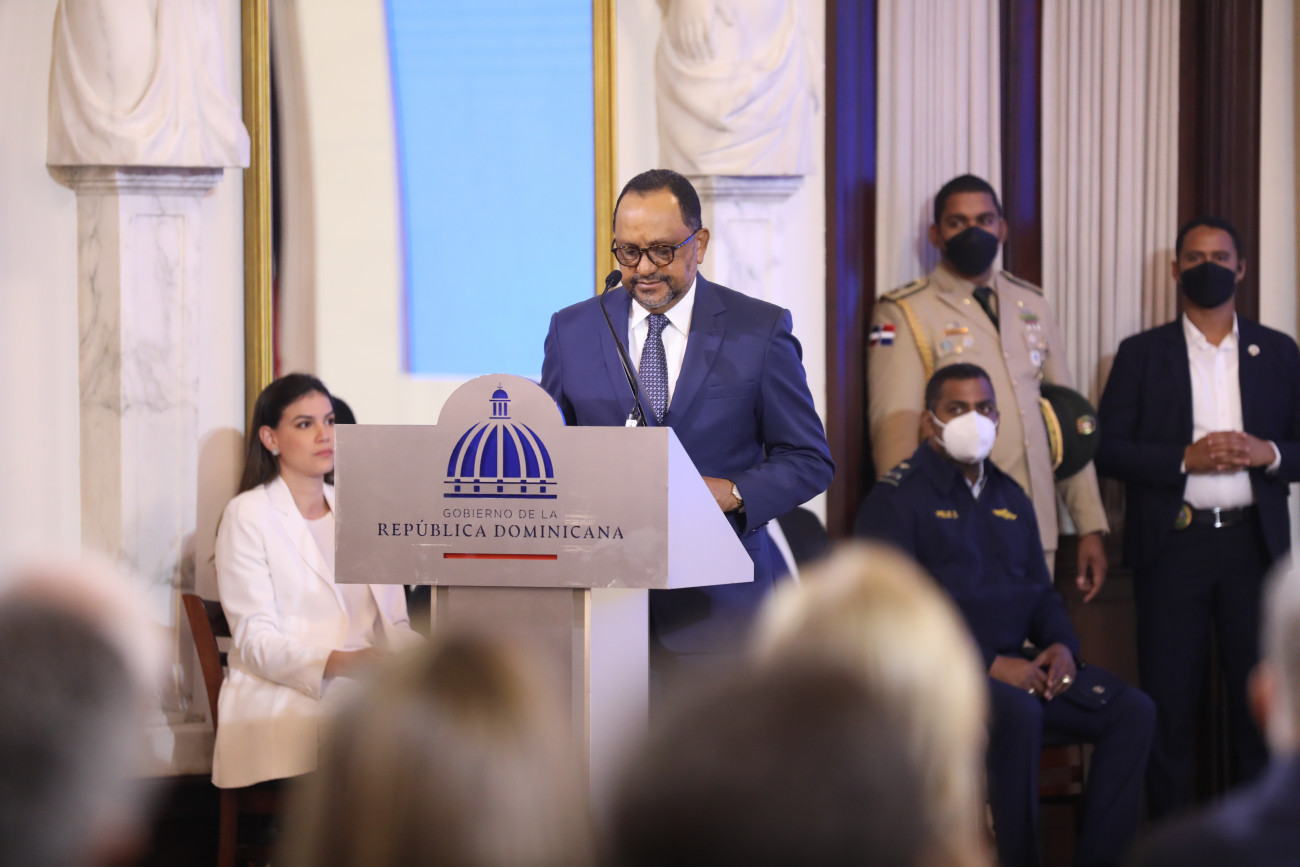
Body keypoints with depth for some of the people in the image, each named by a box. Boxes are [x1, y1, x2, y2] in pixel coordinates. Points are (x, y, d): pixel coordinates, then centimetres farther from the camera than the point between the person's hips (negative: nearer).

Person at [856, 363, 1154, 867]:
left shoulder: (1009, 498, 20)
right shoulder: (898, 498, -4)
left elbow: (1042, 592, 24)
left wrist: (1062, 645, 0)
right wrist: (988, 664, -20)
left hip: (1013, 665, 7)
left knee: (1133, 711, -12)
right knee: (1019, 713, -37)